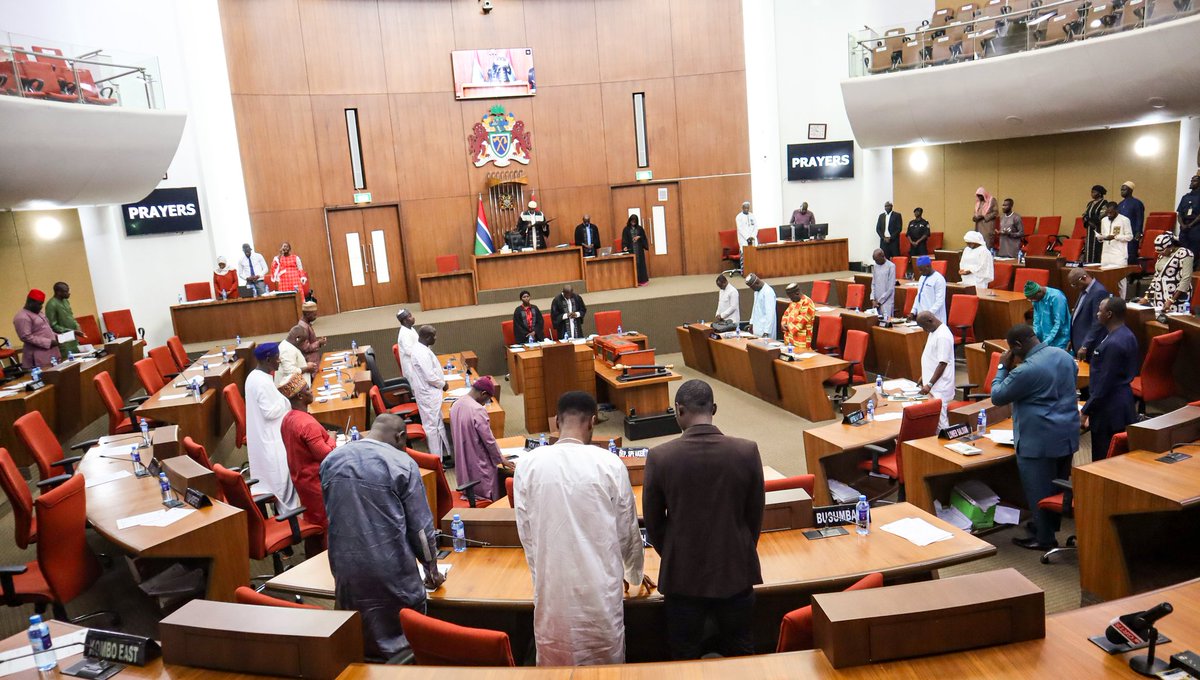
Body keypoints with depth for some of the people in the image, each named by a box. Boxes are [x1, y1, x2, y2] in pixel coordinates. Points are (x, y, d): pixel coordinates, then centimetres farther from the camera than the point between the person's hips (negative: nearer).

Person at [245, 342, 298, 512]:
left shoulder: (254, 376, 6)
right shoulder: (263, 382, -26)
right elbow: (270, 412, -25)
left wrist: (279, 395, 7)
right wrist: (285, 398, -14)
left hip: (262, 436, 10)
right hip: (271, 438, -10)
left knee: (271, 473, 20)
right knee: (280, 474, 2)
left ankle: (281, 504, 32)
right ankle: (286, 509, 13)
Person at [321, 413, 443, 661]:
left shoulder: (331, 460, 5)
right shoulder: (402, 463, -9)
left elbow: (328, 515, 17)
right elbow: (421, 525, -5)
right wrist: (431, 569, 11)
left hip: (345, 566, 5)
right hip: (392, 569, -4)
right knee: (403, 644, 11)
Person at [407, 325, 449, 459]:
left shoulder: (418, 348, 7)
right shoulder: (422, 353, -26)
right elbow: (430, 376, -26)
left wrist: (441, 382, 13)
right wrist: (443, 384, -9)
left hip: (429, 392, 10)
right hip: (428, 394, -10)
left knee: (438, 423, 20)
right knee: (432, 425, -1)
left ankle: (445, 451, 32)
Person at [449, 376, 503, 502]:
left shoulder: (456, 404, 0)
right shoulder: (478, 410, -25)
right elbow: (489, 440, -19)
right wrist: (500, 459, -3)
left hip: (462, 462, 8)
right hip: (480, 465, -8)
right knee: (487, 501, 7)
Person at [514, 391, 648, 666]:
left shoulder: (528, 464, -7)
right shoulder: (609, 464, -11)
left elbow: (526, 533, 1)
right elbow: (628, 531, 1)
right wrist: (634, 573, 20)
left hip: (551, 585, 2)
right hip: (599, 585, -1)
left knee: (555, 662, 16)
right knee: (603, 663, 16)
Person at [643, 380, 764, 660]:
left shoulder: (660, 456, -16)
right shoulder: (747, 451, -13)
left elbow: (653, 522, -4)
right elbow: (755, 515, -1)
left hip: (682, 576, -1)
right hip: (735, 573, 1)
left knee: (685, 658, 17)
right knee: (740, 657, 20)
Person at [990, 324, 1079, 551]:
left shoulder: (1025, 370, -24)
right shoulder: (1064, 356, 3)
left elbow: (997, 397, -12)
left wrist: (1003, 367, -4)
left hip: (1040, 441, -9)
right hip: (1068, 435, 9)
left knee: (1039, 490, 4)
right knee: (1059, 485, 20)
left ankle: (1044, 538, 14)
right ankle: (1053, 526, 35)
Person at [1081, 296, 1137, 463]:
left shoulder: (1113, 344, -23)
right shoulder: (1127, 335, 8)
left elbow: (1104, 383, -22)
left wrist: (1086, 410, -13)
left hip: (1109, 409, -10)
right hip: (1123, 403, 10)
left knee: (1104, 460, -2)